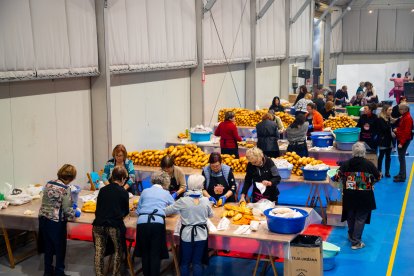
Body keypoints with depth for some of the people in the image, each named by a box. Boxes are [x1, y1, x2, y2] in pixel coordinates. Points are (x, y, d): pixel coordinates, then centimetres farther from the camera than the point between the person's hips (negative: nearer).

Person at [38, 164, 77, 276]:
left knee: (48, 246, 20)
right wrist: (74, 212, 5)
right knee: (60, 249, 11)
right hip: (57, 222, -7)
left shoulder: (49, 184, 3)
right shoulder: (65, 189, -18)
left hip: (43, 218, 7)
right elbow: (67, 209, -16)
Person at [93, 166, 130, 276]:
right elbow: (126, 211, 12)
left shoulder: (103, 190, 9)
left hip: (99, 224, 3)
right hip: (115, 225, -3)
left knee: (99, 252, 13)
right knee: (118, 250, 18)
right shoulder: (123, 192, 0)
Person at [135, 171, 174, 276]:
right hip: (158, 223, -1)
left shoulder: (145, 191, 19)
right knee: (155, 254, 7)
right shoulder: (166, 193, 17)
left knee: (145, 252, 16)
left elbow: (138, 210, 24)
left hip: (142, 222, 2)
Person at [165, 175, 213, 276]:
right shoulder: (205, 200, -7)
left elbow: (167, 211, -3)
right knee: (197, 262, 9)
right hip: (201, 234, 2)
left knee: (185, 262, 11)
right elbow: (210, 215, 11)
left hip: (187, 234, -1)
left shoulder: (183, 201, -13)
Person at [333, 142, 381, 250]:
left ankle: (351, 236, 37)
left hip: (349, 196, 2)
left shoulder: (345, 164, -7)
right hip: (364, 197, -2)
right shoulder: (369, 164, -10)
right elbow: (378, 177, 3)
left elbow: (337, 177, -2)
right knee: (360, 219, 5)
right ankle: (356, 242, 5)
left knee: (350, 217, 19)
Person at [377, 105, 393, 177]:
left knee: (388, 156, 10)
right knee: (381, 156, 2)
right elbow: (384, 128, -21)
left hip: (389, 140, 6)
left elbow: (391, 128, 13)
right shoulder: (380, 119, -13)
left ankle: (387, 172, 17)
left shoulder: (390, 118, 6)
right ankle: (379, 172, 11)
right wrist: (391, 123, -27)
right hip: (383, 140, -6)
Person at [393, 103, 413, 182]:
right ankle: (401, 174, 24)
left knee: (401, 158, -7)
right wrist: (397, 129, 3)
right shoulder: (403, 116, 11)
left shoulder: (408, 118, -18)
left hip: (404, 140, -9)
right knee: (401, 157, 14)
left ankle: (402, 177, -3)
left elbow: (406, 132, -21)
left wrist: (401, 143, -22)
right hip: (400, 139, 9)